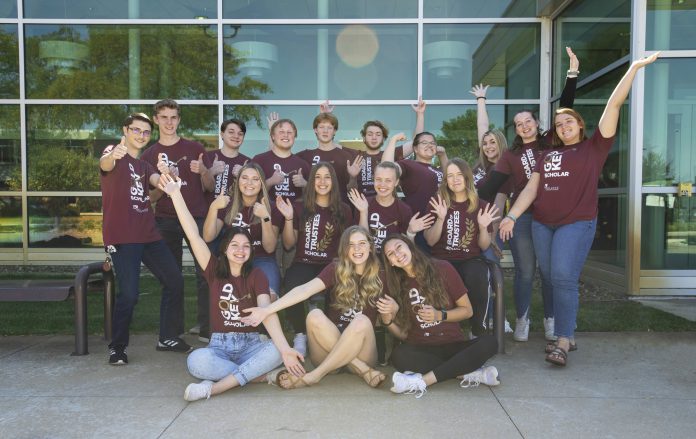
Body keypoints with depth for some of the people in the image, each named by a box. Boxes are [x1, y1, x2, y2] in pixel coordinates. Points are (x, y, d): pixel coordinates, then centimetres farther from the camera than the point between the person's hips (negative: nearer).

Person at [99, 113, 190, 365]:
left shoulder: (144, 165, 20)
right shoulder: (114, 154, 0)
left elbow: (159, 182, -1)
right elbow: (105, 165, -25)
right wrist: (113, 155, -49)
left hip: (149, 235, 7)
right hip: (122, 237, -7)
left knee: (175, 282, 8)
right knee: (129, 294, -12)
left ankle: (167, 337, 23)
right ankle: (117, 347, 8)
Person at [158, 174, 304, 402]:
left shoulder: (257, 276, -2)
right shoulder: (215, 271, 1)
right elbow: (193, 235, -9)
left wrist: (285, 348, -33)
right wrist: (176, 194, -14)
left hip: (250, 344, 0)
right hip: (219, 345, 0)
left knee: (276, 351, -31)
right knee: (196, 361, -33)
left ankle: (214, 387, -29)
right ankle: (258, 374, -20)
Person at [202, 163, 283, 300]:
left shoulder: (271, 209, 3)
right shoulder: (228, 206, 8)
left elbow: (270, 248, -7)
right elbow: (208, 237, -5)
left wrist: (265, 218, -21)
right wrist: (213, 207, -19)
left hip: (262, 261, -1)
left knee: (269, 298, -31)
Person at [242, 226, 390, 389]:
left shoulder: (379, 276, 2)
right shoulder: (336, 269, -2)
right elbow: (305, 289, -18)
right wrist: (267, 310, -31)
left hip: (362, 351, 0)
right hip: (329, 351, 0)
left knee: (362, 321, -31)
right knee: (314, 316, -28)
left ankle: (315, 375, -25)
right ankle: (362, 370, -23)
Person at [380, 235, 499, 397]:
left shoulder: (442, 269, 0)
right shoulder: (397, 286, 7)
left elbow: (467, 310, 3)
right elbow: (403, 334, 7)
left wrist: (439, 315, -13)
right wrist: (388, 320, -13)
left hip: (452, 345, 0)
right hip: (420, 350, 0)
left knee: (489, 342, -29)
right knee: (399, 355, -33)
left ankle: (422, 381, -33)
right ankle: (468, 374, -25)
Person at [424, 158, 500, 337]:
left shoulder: (481, 206, 8)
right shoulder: (437, 202, 6)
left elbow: (484, 246, 10)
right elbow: (430, 241, 0)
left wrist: (483, 227, -10)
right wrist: (440, 219, -15)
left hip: (470, 259, 1)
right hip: (442, 259, -1)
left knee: (478, 279, -34)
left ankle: (479, 332, -13)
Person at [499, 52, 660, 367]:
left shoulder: (595, 147, 6)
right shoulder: (547, 155, 16)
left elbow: (613, 105, 0)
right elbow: (531, 189, 10)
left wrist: (635, 67, -1)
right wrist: (511, 216, -1)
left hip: (577, 223, -5)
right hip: (541, 224, 5)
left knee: (564, 278, -14)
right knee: (550, 278, 5)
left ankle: (563, 342, -10)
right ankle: (565, 334, 15)